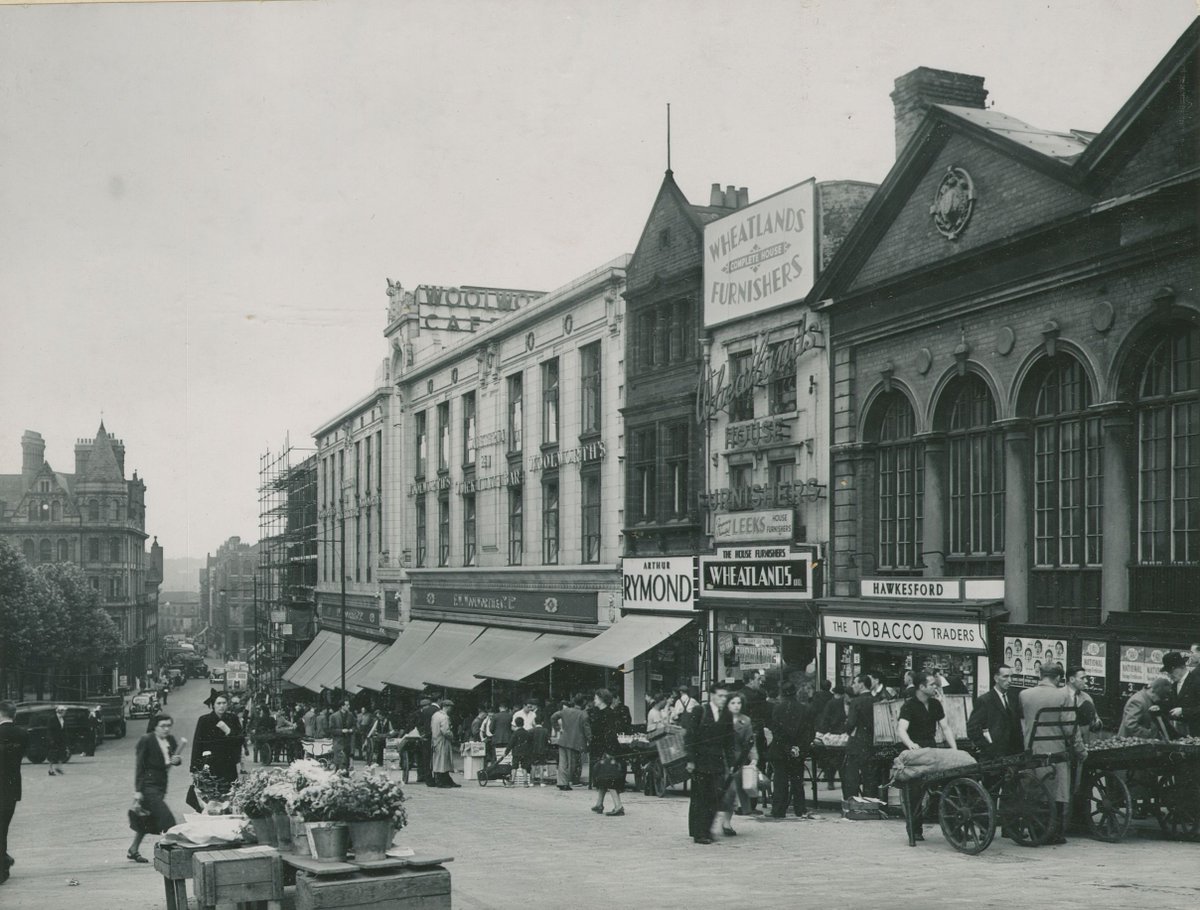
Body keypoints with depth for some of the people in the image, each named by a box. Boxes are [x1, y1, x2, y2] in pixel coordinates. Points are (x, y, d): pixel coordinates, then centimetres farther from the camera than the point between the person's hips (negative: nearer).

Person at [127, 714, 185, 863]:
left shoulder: (170, 740, 8)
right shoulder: (146, 740, -11)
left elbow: (175, 760, 14)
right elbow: (139, 765, -12)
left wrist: (177, 760, -12)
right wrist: (137, 790, -15)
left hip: (161, 785, 7)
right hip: (148, 786, -7)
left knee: (148, 819, 15)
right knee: (167, 819, -12)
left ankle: (133, 850, 28)